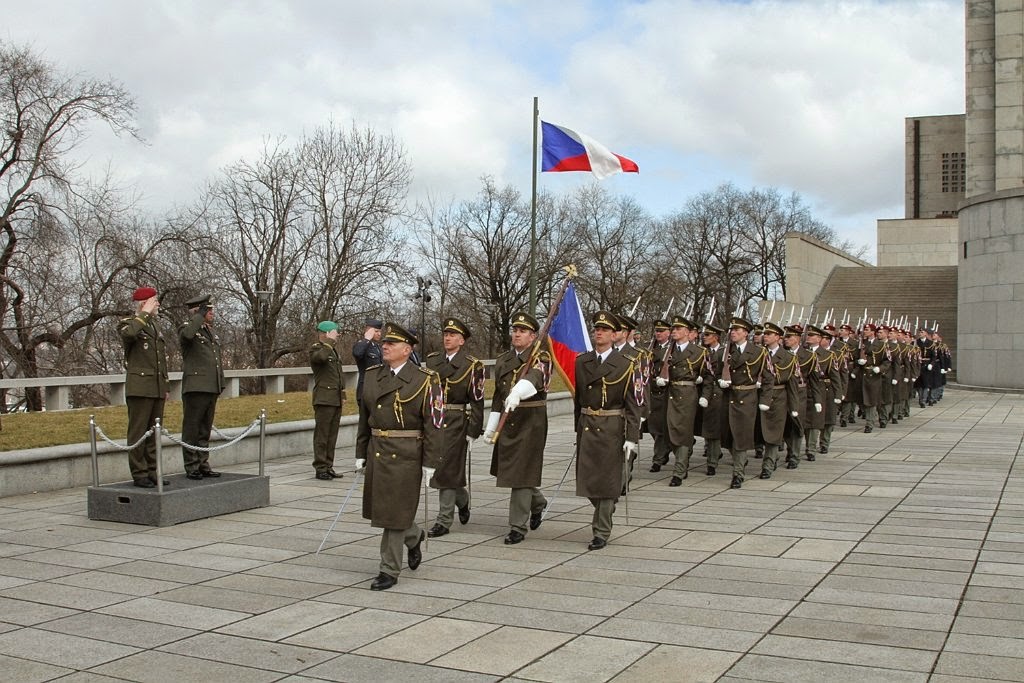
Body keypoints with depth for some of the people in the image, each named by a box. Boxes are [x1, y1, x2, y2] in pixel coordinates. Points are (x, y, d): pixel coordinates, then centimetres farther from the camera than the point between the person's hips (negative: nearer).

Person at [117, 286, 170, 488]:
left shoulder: (155, 326, 20)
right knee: (138, 432, -4)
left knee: (154, 432, 9)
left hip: (157, 389, 7)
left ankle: (152, 471, 14)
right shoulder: (128, 323, -3)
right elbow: (128, 333, -31)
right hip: (140, 387, -7)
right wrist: (145, 314, -18)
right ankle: (139, 474, 0)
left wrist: (165, 387, 22)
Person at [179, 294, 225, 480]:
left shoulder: (211, 332, 19)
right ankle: (191, 467, 3)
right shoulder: (186, 328, -4)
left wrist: (221, 383, 20)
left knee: (205, 430, 12)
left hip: (212, 388, 8)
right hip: (195, 387, -8)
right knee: (191, 429, -2)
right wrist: (200, 316, -22)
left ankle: (203, 465, 18)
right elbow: (187, 335, -31)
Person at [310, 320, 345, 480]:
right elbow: (321, 357, -32)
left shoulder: (334, 350, 19)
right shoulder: (315, 349, -6)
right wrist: (329, 341, -19)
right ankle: (320, 468, 0)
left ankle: (328, 467, 14)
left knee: (332, 435, 9)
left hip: (336, 400, 8)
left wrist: (343, 394, 20)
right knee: (322, 435, -4)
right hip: (324, 399, -8)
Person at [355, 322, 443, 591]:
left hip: (406, 455, -6)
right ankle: (414, 537, 42)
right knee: (380, 506, 14)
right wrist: (360, 453, 12)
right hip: (377, 452, 6)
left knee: (395, 510, -2)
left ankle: (389, 571, 10)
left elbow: (433, 424, -10)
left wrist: (430, 463, -13)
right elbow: (364, 417, 14)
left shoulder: (425, 380, -8)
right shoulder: (373, 376, 8)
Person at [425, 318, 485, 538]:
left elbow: (477, 400, -7)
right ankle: (462, 499, 38)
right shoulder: (432, 360, 9)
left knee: (447, 470, -3)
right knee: (435, 468, 10)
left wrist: (473, 431, -11)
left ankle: (444, 521, 6)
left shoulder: (472, 365, -5)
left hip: (456, 422, -5)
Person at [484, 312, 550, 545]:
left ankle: (518, 527, 5)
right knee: (508, 470, 15)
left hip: (531, 423, -6)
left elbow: (533, 378, -31)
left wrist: (517, 394, -51)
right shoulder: (502, 360, 12)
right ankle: (537, 503, 41)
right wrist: (491, 426, 13)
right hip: (508, 421, 7)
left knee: (521, 472, -5)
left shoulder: (541, 358, -8)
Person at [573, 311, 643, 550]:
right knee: (586, 477, 7)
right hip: (587, 428, 4)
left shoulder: (626, 366, -6)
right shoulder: (581, 362, 7)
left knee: (607, 480, 0)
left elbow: (633, 405, -7)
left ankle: (601, 533, 9)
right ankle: (605, 511, 35)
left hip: (612, 429, -4)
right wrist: (578, 428, 13)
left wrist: (631, 438, -12)